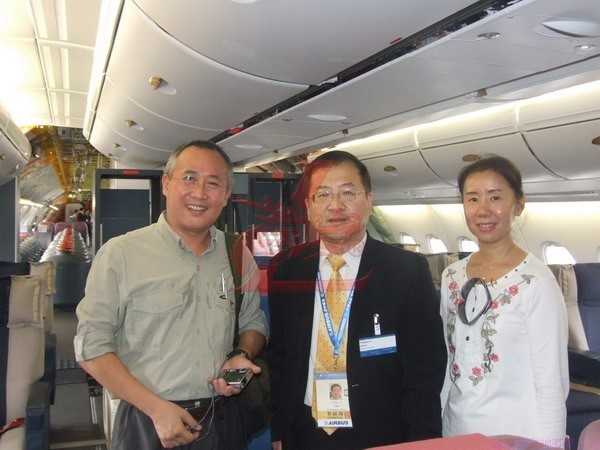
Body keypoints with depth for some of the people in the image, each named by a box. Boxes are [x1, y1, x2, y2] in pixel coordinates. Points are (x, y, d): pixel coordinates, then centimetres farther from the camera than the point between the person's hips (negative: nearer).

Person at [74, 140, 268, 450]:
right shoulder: (120, 254, -10)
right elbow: (92, 346, -10)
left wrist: (241, 356, -7)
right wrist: (156, 408, -16)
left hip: (222, 421, 4)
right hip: (148, 424, -3)